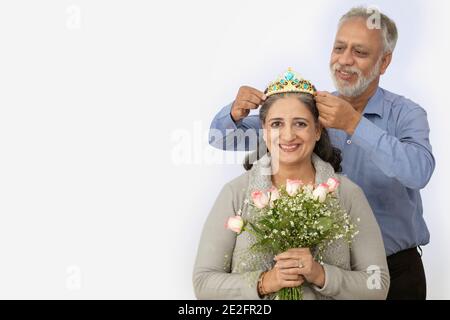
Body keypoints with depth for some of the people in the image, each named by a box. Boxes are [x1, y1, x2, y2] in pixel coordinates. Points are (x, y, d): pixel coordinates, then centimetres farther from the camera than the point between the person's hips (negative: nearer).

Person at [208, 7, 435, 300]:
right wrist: (236, 113, -22)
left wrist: (354, 124, -35)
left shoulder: (406, 114, -8)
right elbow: (223, 139, 1)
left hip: (395, 271, -2)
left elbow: (419, 172, -29)